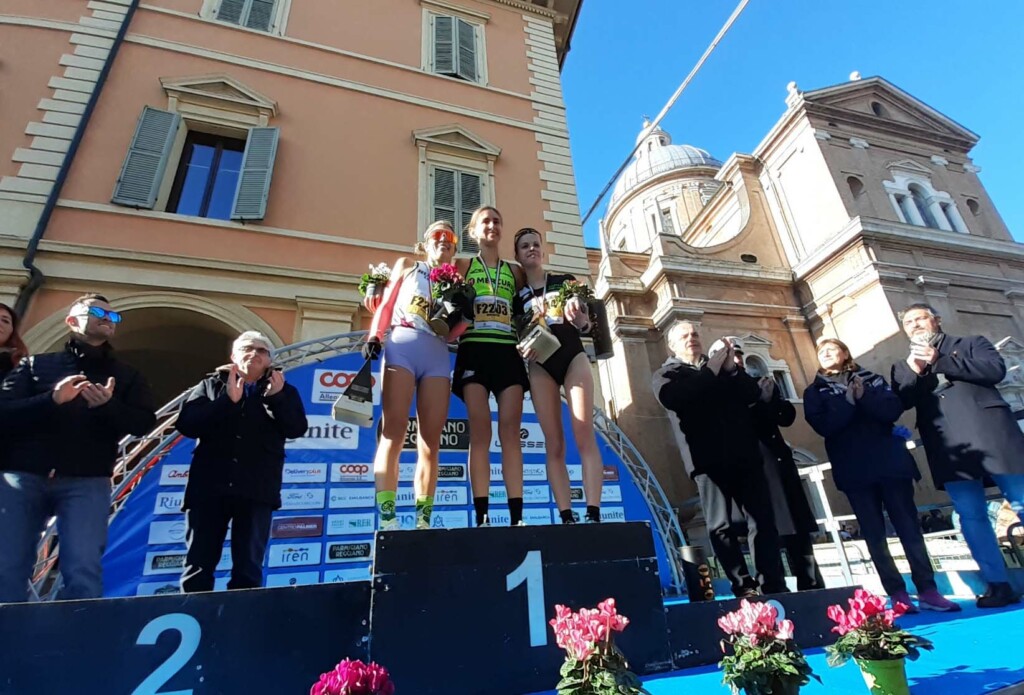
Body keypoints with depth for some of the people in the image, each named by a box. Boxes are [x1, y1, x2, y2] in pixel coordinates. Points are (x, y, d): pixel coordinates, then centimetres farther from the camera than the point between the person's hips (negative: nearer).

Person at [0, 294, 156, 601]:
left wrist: (109, 405, -14)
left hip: (86, 481, -1)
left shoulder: (125, 375, 17)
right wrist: (51, 399, -13)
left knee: (82, 572, -10)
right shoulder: (36, 364, 16)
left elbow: (144, 422, 4)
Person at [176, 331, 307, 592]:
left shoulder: (282, 391, 11)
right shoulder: (211, 385, 12)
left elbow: (297, 429, -4)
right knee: (198, 565, 5)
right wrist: (227, 400, -13)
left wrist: (277, 397, -15)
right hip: (209, 486, 1)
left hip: (256, 490, 0)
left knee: (248, 568, 3)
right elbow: (186, 424, -4)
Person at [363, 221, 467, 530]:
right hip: (402, 346, -2)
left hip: (438, 355, 2)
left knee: (430, 442, -4)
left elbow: (452, 333, 17)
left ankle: (423, 521, -1)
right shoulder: (407, 266, 22)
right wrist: (373, 336, -3)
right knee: (394, 433, -13)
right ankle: (387, 520, -14)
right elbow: (386, 305, 12)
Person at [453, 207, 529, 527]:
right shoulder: (464, 265, 15)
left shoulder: (515, 270, 21)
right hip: (475, 351, -2)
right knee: (480, 432, -8)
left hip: (508, 352, 2)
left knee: (510, 431, -5)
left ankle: (516, 516, -5)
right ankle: (481, 517, -5)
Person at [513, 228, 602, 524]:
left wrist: (579, 317, -17)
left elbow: (586, 326, 7)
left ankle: (594, 514, -14)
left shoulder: (565, 281, 12)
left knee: (585, 436, -12)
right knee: (554, 444, -5)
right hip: (540, 365, 0)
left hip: (573, 356, 0)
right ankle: (566, 518, -5)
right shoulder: (516, 293, 12)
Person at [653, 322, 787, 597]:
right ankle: (744, 588, 4)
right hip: (709, 458, -3)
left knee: (763, 521, 1)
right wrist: (710, 371, -10)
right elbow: (672, 398, -12)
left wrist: (731, 369, -4)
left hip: (745, 453, 4)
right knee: (721, 526, -4)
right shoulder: (667, 373, 11)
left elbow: (753, 392, 10)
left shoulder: (722, 365, 24)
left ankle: (774, 586, 7)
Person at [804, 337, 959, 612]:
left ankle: (928, 590, 9)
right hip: (854, 470, -1)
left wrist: (864, 397, -17)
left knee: (909, 525, 2)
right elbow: (823, 425, -9)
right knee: (873, 532, 0)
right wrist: (849, 401, -16)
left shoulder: (871, 379, 12)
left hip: (889, 461, 1)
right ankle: (897, 594, 6)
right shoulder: (814, 392, 8)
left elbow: (893, 409, -3)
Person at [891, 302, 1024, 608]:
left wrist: (939, 361, -7)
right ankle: (998, 584, 6)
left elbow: (996, 369, -3)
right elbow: (900, 402, 6)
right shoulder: (904, 367, 21)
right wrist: (914, 370, -8)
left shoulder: (971, 343, 16)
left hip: (991, 435, -2)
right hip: (950, 448, 2)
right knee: (971, 516, -1)